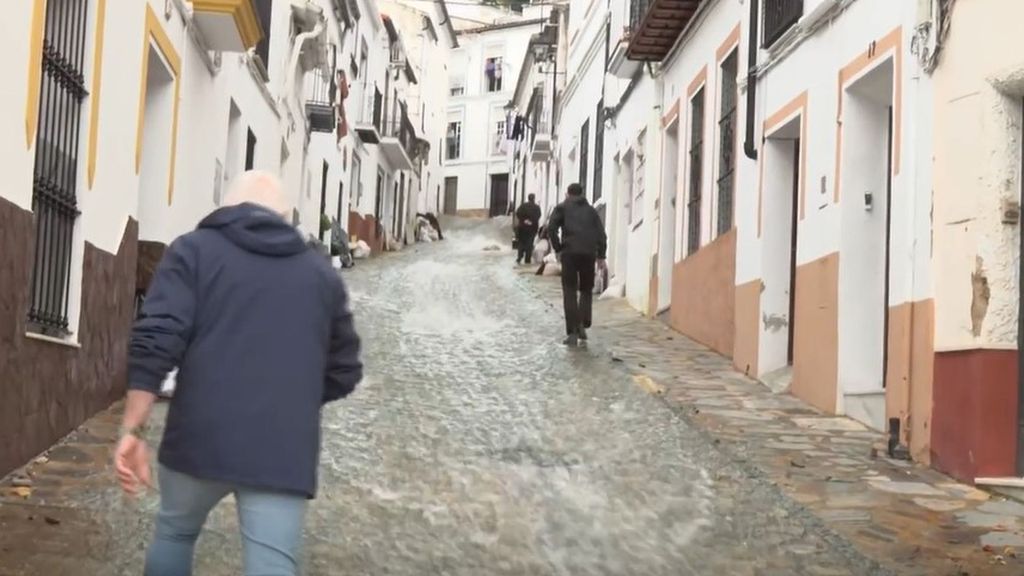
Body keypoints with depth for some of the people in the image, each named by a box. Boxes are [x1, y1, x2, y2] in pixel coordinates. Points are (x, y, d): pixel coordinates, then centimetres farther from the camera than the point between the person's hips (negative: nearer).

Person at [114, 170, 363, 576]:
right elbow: (344, 372, 18)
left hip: (200, 437, 0)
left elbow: (155, 342, -6)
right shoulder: (321, 272, 15)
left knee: (174, 533, 27)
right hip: (284, 451, 1)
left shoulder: (194, 250, 7)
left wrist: (133, 430, -5)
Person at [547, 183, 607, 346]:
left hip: (569, 253, -2)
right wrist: (601, 256, 10)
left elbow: (551, 228, -2)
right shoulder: (590, 210, 20)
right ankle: (583, 325, 3)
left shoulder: (562, 208, 13)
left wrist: (558, 249, 5)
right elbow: (601, 234, 10)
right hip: (589, 254, 2)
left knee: (570, 292, 2)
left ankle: (572, 333, -4)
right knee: (586, 290, 17)